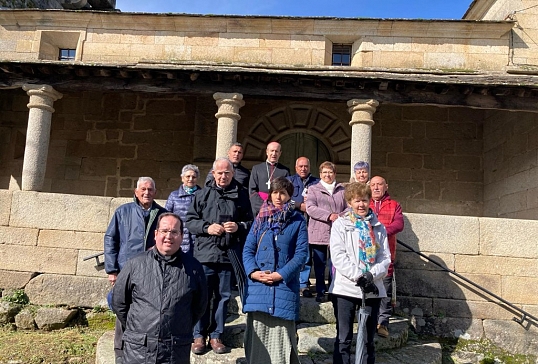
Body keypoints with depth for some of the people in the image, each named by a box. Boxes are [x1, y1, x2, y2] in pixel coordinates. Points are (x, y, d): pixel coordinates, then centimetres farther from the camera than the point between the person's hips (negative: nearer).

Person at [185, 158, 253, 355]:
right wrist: (206, 228, -11)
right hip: (205, 253, 0)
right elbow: (190, 220, 5)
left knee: (223, 296, 10)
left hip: (229, 255, 1)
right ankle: (199, 335, 21)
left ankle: (215, 335, 25)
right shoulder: (203, 194, 4)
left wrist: (239, 227, -11)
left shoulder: (241, 195, 4)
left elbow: (250, 222, 9)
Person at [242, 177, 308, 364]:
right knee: (257, 333, 8)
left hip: (285, 285, -2)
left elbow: (301, 253, -4)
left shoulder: (298, 220, 2)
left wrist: (281, 274, -15)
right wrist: (253, 272, -11)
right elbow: (248, 249, 6)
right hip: (258, 285, 3)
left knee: (282, 334, 2)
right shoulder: (260, 218, 10)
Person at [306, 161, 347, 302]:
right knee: (319, 264, 5)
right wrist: (329, 216, -14)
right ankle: (320, 292, 15)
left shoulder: (342, 190, 15)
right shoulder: (314, 189, 7)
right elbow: (310, 208, -6)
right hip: (319, 233, -1)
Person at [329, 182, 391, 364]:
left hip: (372, 289, 3)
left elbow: (385, 257, 3)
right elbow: (338, 256, -9)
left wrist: (371, 275, -14)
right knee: (344, 339, 3)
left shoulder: (378, 227, 10)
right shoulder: (340, 224, 1)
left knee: (368, 340, 12)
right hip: (345, 288, -2)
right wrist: (359, 276, -17)